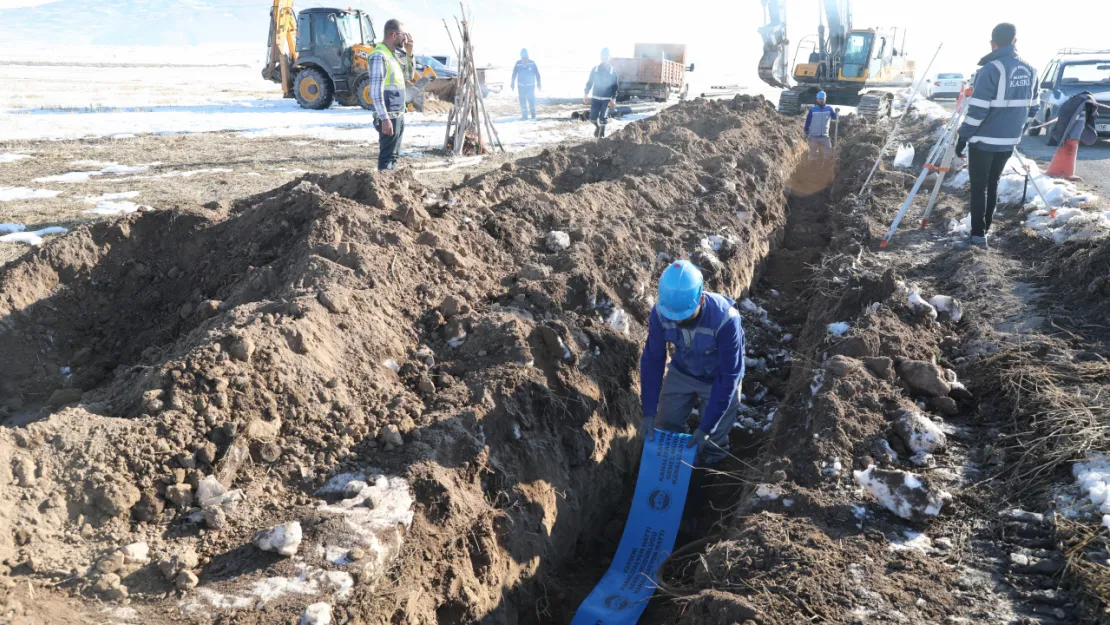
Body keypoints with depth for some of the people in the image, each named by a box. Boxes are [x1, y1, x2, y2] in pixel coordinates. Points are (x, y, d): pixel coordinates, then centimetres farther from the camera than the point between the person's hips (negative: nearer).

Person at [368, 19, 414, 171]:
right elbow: (375, 91, -21)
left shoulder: (393, 53, 13)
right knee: (387, 156, -7)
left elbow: (408, 74, 27)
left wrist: (409, 52, 12)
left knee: (393, 155, 14)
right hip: (389, 116, -9)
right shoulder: (379, 56, -15)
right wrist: (384, 118, -26)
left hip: (399, 115, 9)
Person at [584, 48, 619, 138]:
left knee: (603, 119, -7)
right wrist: (586, 94, 0)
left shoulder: (612, 70, -1)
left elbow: (615, 86, -1)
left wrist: (613, 99, -9)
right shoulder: (595, 69, 3)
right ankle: (597, 127, 31)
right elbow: (589, 82, 7)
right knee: (592, 118, -1)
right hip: (595, 98, 2)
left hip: (607, 99, -2)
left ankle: (601, 137, 7)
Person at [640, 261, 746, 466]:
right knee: (667, 424, 5)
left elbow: (729, 376, -30)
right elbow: (652, 360, -16)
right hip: (682, 372, 3)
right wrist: (648, 413, -17)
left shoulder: (725, 319, -39)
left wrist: (706, 427, -28)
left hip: (718, 378, -3)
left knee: (712, 441, -2)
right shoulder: (660, 312, -28)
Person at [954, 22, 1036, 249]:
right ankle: (983, 230, 20)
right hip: (1009, 141, 6)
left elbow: (978, 109, -18)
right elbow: (1027, 105, 15)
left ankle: (978, 235, -5)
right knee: (992, 185, 15)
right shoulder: (1029, 70, 7)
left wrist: (963, 135, -11)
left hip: (984, 141, -6)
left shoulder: (991, 69, -15)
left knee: (978, 187, -2)